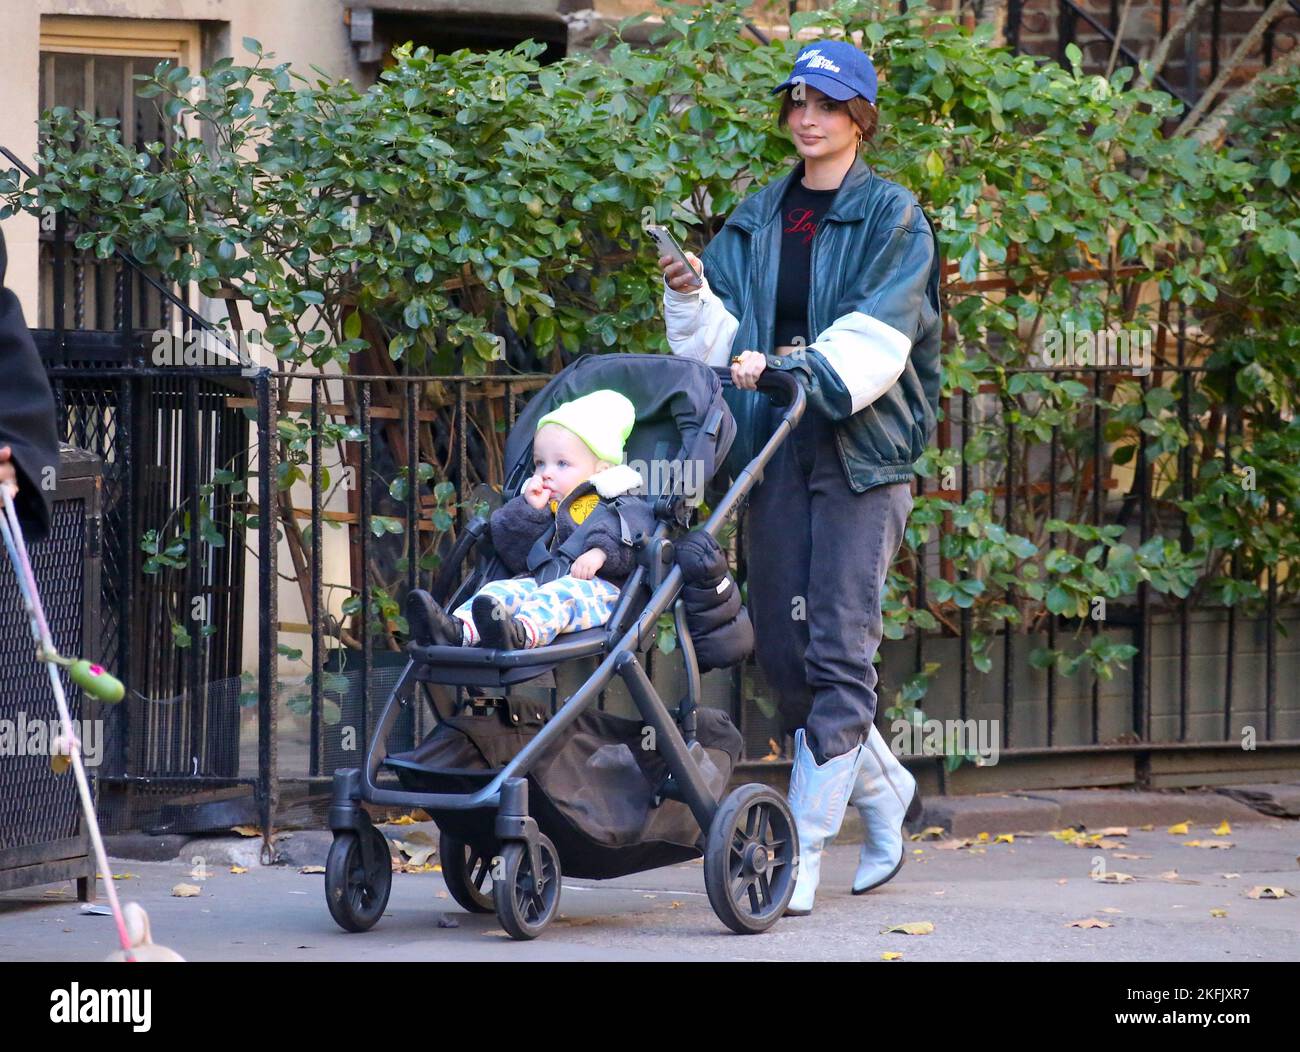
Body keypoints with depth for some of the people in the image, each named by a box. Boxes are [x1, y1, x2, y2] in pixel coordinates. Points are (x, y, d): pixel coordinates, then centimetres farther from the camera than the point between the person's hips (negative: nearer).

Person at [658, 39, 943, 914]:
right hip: (775, 448, 5)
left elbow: (878, 338, -12)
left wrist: (796, 369, -24)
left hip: (861, 449, -5)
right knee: (781, 648, 5)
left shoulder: (893, 217, 1)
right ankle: (886, 791, 27)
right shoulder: (756, 220, 16)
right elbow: (724, 340, 11)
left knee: (839, 651, -10)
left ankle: (803, 853, -13)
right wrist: (691, 296, -9)